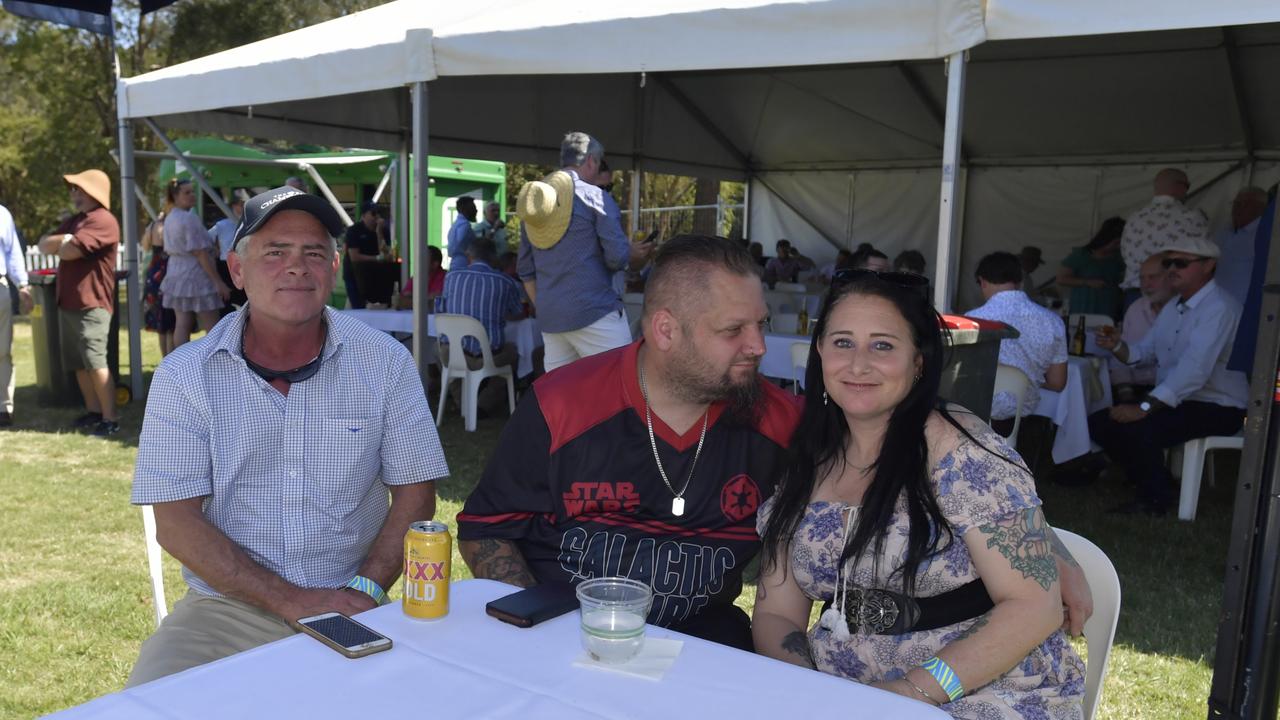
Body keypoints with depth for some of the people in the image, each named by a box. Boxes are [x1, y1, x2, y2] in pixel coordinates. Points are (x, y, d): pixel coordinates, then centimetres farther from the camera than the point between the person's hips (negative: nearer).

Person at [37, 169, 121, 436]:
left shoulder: (103, 221, -13)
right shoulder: (73, 221, 21)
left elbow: (68, 251, -21)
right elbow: (43, 245, 12)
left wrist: (59, 244, 2)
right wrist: (64, 240, -10)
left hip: (91, 304, -10)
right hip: (68, 302, 10)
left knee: (95, 362, -11)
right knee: (78, 363, 12)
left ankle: (111, 418, -9)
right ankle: (93, 411, 21)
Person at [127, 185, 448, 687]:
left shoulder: (385, 362, -1)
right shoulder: (183, 376, -1)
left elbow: (415, 496, 1)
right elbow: (177, 523, -5)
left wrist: (365, 588, -14)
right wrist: (291, 601, -15)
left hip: (349, 608, 0)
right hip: (225, 609, 0)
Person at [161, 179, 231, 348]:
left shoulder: (169, 218, 12)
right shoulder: (190, 218, -15)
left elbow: (169, 250, 18)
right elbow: (200, 253, -17)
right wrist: (218, 281, -16)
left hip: (175, 274, 8)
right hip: (195, 275, -8)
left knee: (182, 324, 6)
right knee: (213, 328, -3)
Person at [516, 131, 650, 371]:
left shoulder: (532, 201, 15)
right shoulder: (595, 196, -5)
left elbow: (525, 270, 18)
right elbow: (618, 257, -12)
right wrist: (635, 253, 9)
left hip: (549, 318, 7)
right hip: (594, 313, -7)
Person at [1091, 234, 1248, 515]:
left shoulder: (1218, 308, -19)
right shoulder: (1172, 308, 13)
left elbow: (1194, 369, -31)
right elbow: (1143, 352, 14)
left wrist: (1145, 408, -35)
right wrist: (1117, 346, -9)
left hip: (1216, 408, -9)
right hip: (1175, 401, 9)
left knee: (1137, 429, -31)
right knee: (1099, 423, -3)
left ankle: (1157, 498, -5)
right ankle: (1150, 483, 13)